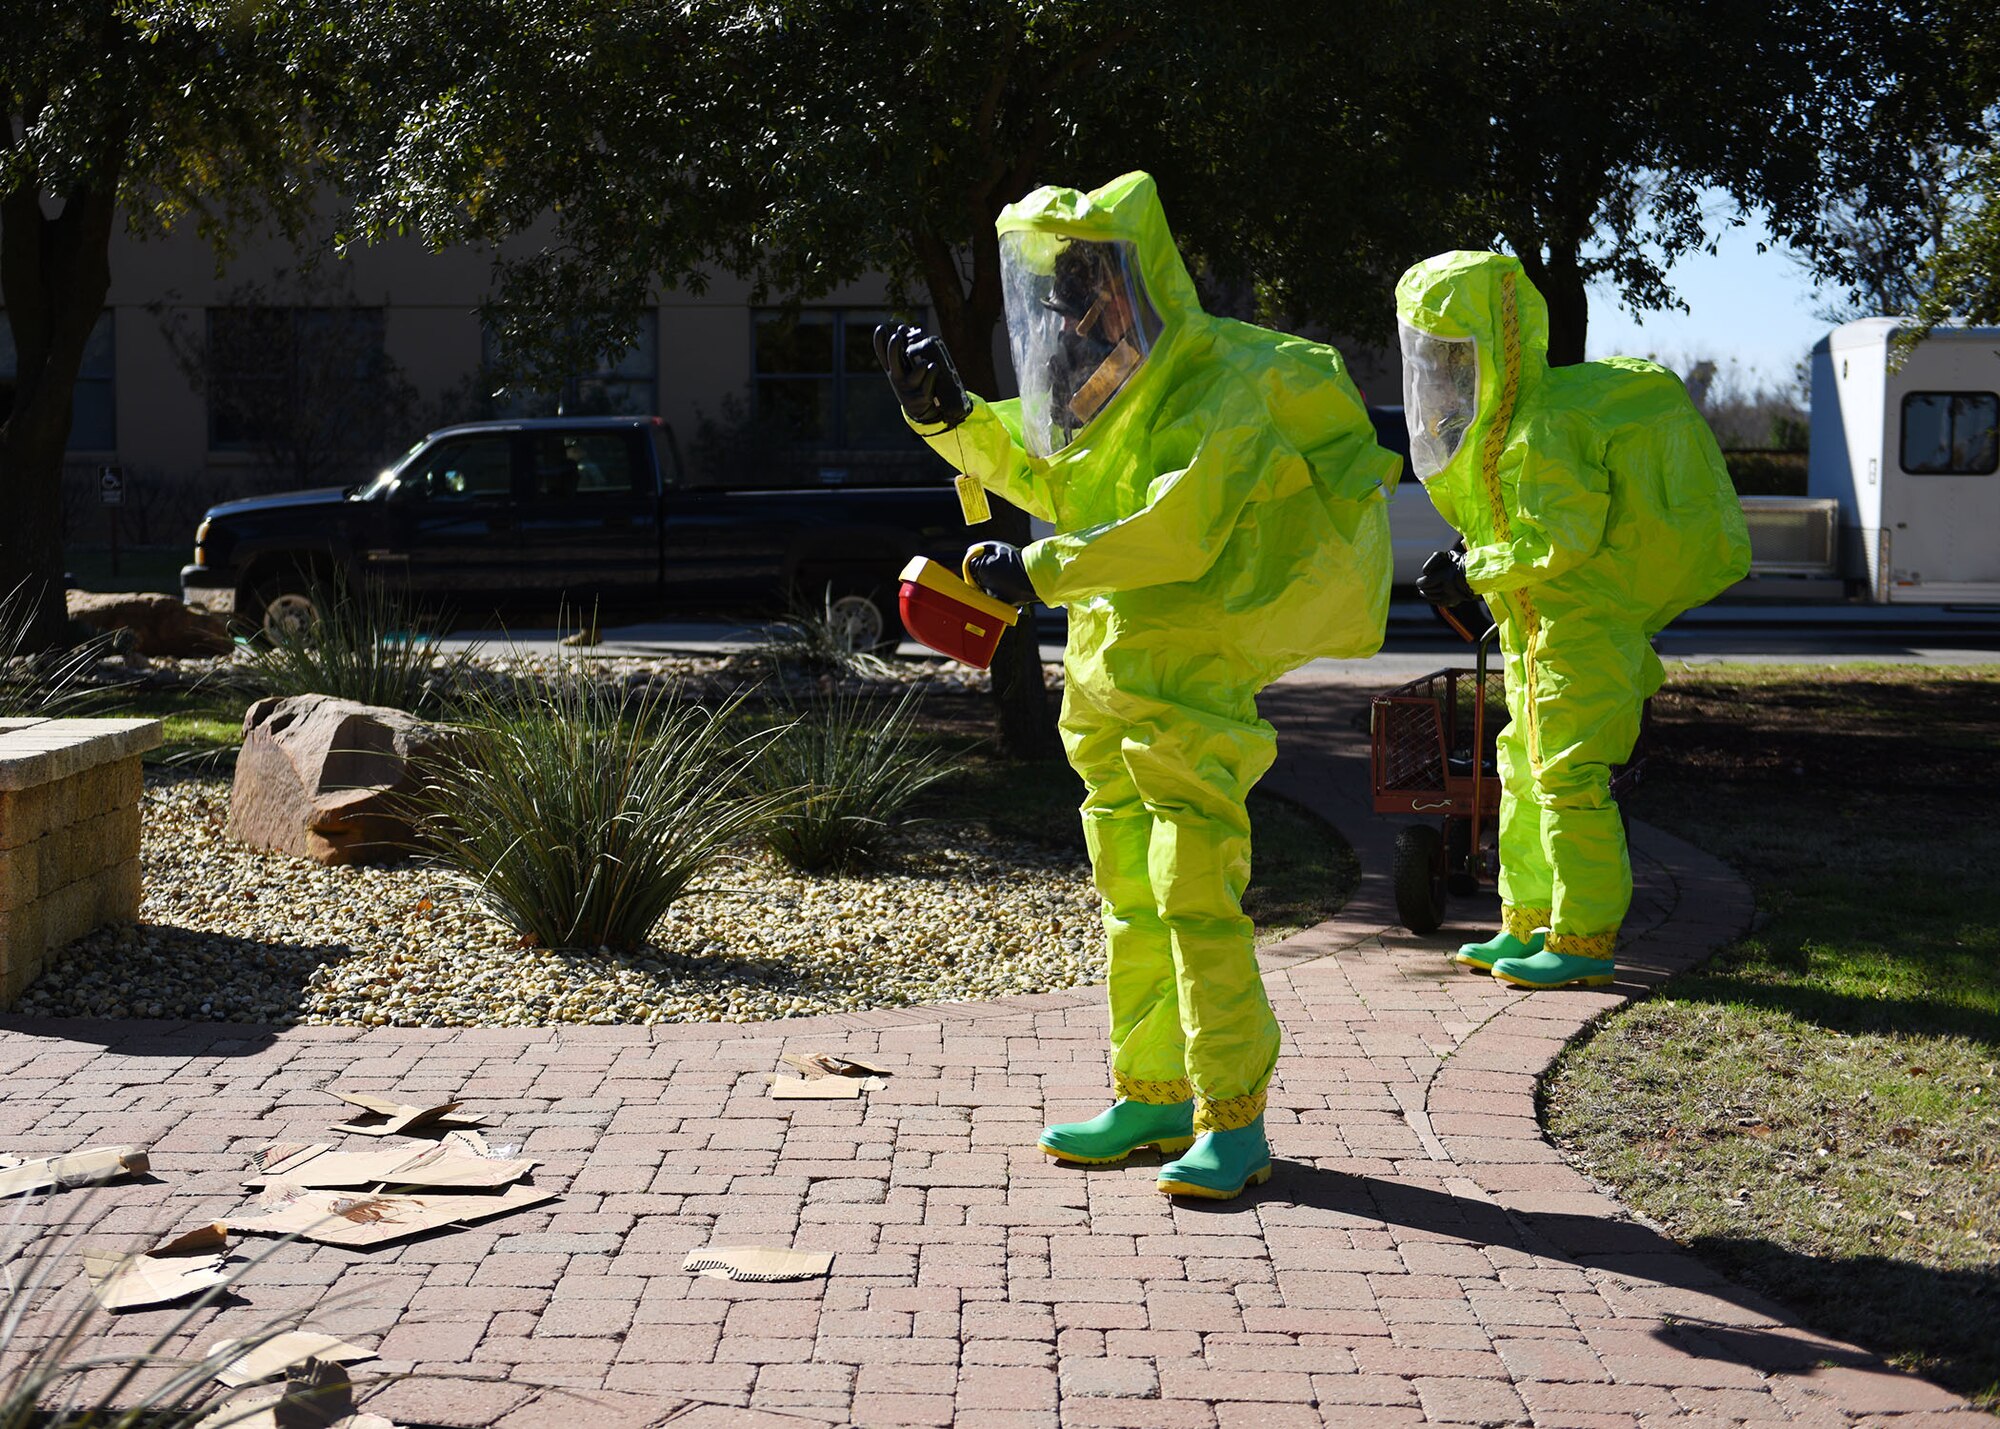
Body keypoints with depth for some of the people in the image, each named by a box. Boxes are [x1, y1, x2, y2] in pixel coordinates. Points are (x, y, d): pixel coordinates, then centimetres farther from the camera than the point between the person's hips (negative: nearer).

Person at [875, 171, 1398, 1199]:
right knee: (1131, 897, 12)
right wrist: (945, 414, 10)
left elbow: (1177, 535, -23)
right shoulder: (1109, 384, 13)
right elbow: (1043, 477, 25)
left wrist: (1039, 572, -20)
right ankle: (1153, 1097, 21)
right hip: (1104, 666, 9)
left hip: (1190, 676, -9)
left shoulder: (1224, 385, -14)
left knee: (1195, 889, -11)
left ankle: (1233, 1118, -5)